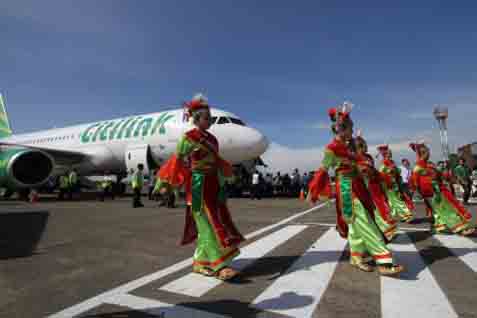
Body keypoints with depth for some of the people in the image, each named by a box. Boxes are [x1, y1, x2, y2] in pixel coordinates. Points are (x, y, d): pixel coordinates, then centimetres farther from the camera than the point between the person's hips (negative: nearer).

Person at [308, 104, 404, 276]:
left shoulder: (346, 146, 12)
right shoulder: (332, 148, -12)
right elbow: (323, 170, -10)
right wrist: (314, 192, -7)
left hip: (355, 187, 9)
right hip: (347, 189, -9)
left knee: (356, 224, 15)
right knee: (364, 223, -8)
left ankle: (357, 257, 27)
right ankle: (383, 261, -3)